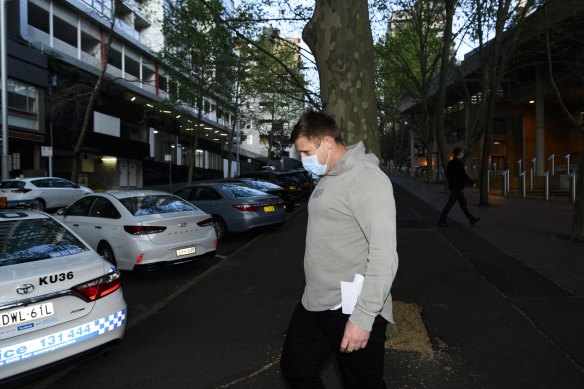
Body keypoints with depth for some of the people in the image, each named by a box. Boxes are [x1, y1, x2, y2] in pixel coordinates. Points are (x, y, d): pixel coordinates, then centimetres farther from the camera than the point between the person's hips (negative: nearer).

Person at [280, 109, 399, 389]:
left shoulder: (366, 178, -16)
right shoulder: (326, 179, 12)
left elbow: (384, 253, -23)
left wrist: (363, 317, -24)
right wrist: (314, 294, 19)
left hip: (351, 310, -9)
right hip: (313, 305, 9)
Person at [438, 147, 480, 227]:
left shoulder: (450, 163, 12)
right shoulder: (458, 163, -16)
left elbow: (448, 175, 16)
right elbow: (463, 175, -18)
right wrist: (472, 182, -7)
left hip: (453, 186, 10)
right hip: (457, 187, -10)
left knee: (463, 202, 13)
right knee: (450, 204, -5)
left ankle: (472, 219, 21)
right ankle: (442, 221, -2)